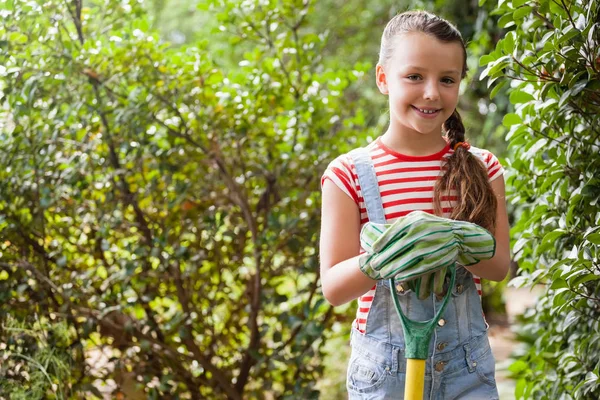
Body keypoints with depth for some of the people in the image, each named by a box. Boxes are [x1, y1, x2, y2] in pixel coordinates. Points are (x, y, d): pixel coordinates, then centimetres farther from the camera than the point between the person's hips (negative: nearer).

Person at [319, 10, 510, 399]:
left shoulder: (481, 168, 0)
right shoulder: (349, 174, -7)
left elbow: (500, 265, -3)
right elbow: (333, 287, -9)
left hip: (467, 364, 2)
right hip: (385, 365, -1)